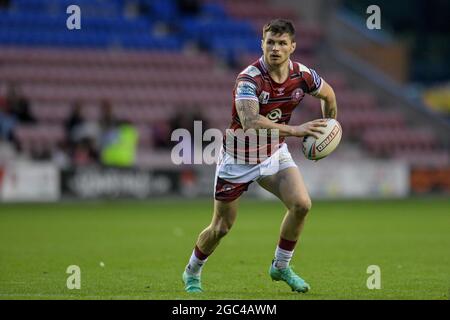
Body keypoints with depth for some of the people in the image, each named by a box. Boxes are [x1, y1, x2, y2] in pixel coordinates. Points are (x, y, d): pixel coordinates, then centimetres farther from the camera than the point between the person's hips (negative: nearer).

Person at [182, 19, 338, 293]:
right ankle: (192, 273, 31)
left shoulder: (303, 76, -12)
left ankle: (281, 266, 5)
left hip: (275, 152, 4)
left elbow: (328, 95, 11)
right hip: (239, 157, -4)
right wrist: (295, 130, -49)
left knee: (301, 204, -18)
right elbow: (250, 122, -45)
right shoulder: (249, 79, -30)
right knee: (222, 227, 4)